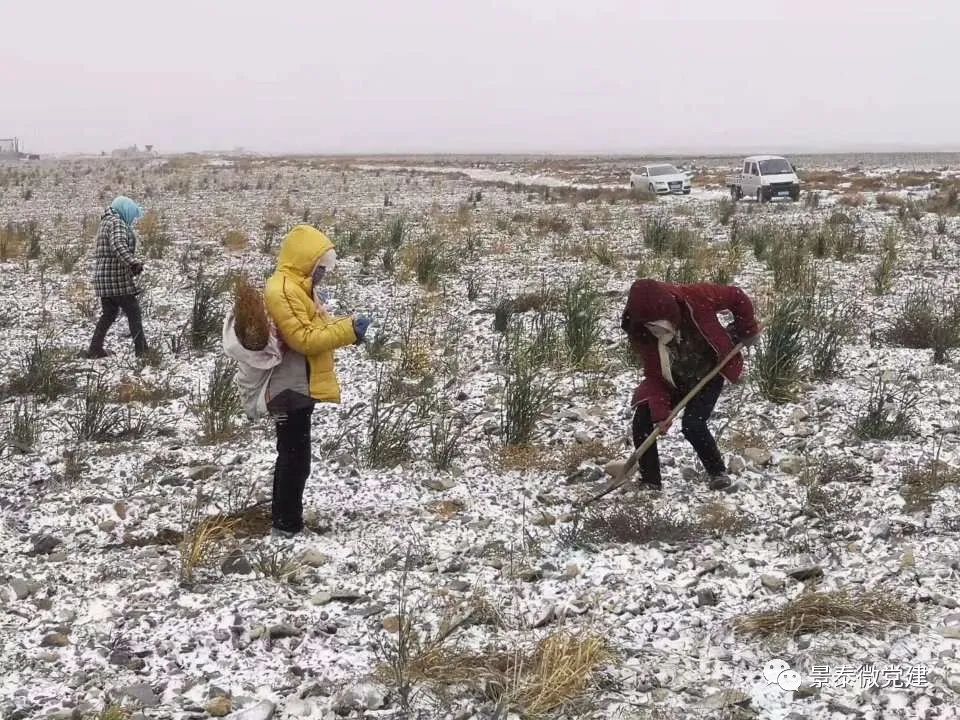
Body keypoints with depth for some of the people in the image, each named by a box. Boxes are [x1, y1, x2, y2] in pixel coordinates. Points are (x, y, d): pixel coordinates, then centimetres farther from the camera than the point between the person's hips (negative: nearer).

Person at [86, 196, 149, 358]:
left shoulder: (105, 223, 21)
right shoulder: (117, 223, -11)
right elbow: (118, 246, -29)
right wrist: (133, 263, -40)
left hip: (103, 279, 10)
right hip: (118, 278, -10)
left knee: (108, 314, 16)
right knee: (134, 314, -4)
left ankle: (95, 349, 16)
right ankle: (142, 350, -5)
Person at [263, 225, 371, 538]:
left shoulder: (298, 287, 14)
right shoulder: (283, 291, -20)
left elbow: (316, 328, 18)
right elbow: (304, 338, -24)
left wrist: (347, 327, 5)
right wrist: (348, 330, -22)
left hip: (298, 387, 11)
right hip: (293, 389, -11)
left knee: (292, 456, 18)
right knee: (296, 458, -6)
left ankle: (285, 520, 28)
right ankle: (286, 525, 0)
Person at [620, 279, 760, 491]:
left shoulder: (694, 299, -33)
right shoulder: (641, 334, -23)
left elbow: (737, 297, -19)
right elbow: (654, 374, -16)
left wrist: (747, 330, -11)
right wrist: (660, 411, -24)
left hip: (707, 375, -3)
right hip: (672, 381, 3)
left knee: (693, 425, -21)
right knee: (642, 420, -11)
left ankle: (718, 472, 3)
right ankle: (650, 482, 2)